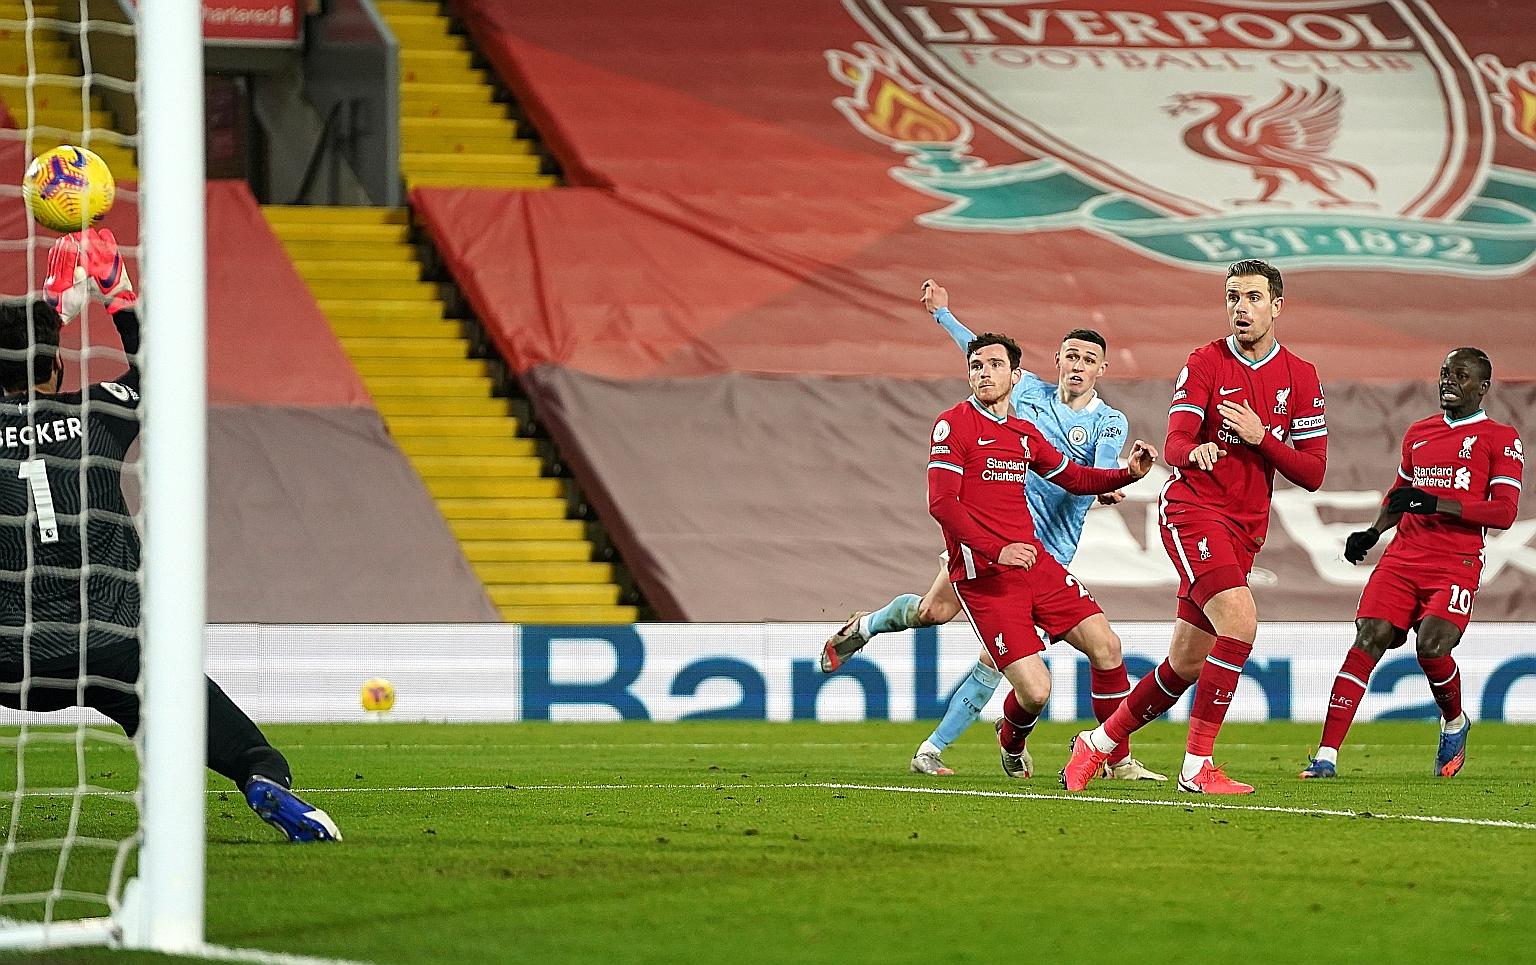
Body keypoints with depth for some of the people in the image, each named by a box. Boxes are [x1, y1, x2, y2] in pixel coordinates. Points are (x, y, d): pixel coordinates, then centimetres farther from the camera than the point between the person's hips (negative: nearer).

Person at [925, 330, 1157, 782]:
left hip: (1036, 563, 7)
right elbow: (941, 502, -15)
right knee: (1035, 691, -13)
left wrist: (1128, 473, 10)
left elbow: (1075, 478, 29)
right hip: (983, 576, -7)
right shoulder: (953, 424, -5)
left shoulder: (1025, 433, 16)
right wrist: (996, 551, -26)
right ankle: (1011, 741, 23)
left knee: (1105, 646, -5)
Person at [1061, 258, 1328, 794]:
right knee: (1239, 621, -25)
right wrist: (1195, 451, -38)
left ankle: (1097, 743, 27)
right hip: (1192, 510, -5)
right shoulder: (1206, 363, -3)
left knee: (1186, 666, 7)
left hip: (1245, 529, 5)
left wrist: (1260, 437, -13)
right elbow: (1174, 444, -14)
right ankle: (1197, 765, -19)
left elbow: (1312, 473, 2)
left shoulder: (1301, 377, 5)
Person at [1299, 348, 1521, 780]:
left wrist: (1435, 504, -17)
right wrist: (1372, 532, 16)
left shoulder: (1500, 439, 1)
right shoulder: (1418, 433, 20)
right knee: (1368, 641, -12)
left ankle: (1455, 723, 13)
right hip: (1404, 555, 5)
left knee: (1431, 646, -22)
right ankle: (1327, 755, -16)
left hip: (1457, 562, -5)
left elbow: (1504, 512, -9)